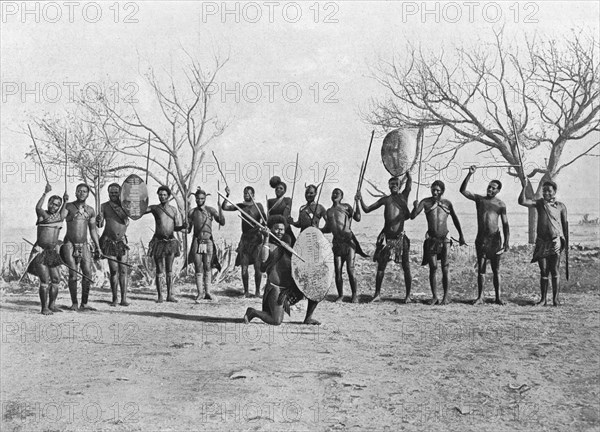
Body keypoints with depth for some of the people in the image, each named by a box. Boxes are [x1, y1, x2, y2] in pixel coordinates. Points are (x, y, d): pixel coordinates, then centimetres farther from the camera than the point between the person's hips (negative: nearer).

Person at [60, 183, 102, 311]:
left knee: (88, 274, -4)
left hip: (84, 245, 4)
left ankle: (84, 304, 4)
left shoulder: (90, 211, 10)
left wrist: (98, 247, 18)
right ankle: (74, 303, 3)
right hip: (70, 244, -4)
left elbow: (93, 230, 19)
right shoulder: (68, 207, -2)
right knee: (73, 275, -8)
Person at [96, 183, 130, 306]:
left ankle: (124, 298, 1)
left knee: (123, 270, -2)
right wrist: (99, 220, -23)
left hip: (122, 241, 2)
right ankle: (114, 298, 4)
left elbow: (126, 222, -6)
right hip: (109, 241, -1)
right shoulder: (104, 206, 2)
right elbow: (99, 225, -1)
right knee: (114, 270, -4)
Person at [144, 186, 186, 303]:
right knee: (160, 270, 0)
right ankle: (160, 296, 6)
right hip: (158, 241, -2)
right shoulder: (154, 208, 1)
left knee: (169, 270, 5)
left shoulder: (174, 210, 7)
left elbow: (177, 227, 5)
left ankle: (170, 295, 9)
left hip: (171, 241, 2)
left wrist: (183, 227, -16)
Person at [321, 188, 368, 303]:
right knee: (337, 270, 1)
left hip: (348, 240, -4)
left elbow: (357, 218, -7)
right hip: (337, 242, 4)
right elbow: (328, 229, 23)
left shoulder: (346, 207, 6)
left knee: (350, 269, -8)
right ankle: (340, 295, 11)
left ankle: (355, 295, -1)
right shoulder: (329, 211, 19)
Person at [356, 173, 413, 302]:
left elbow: (409, 181, -5)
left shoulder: (403, 196, 8)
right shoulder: (385, 199, 11)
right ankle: (377, 294, 10)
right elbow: (367, 209, 12)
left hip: (400, 237, -1)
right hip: (386, 237, 1)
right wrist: (361, 200, -2)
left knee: (406, 267, -1)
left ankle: (408, 295, 8)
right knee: (381, 266, 2)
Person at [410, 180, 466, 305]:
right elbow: (412, 216, -10)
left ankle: (446, 296, 4)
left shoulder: (447, 203, 4)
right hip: (431, 239, 0)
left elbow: (455, 219, 17)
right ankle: (435, 297, 3)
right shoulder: (426, 202, -1)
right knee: (433, 268, -2)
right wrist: (415, 207, -30)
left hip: (444, 239, 0)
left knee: (445, 269, -3)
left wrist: (461, 236, 23)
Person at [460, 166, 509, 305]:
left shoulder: (500, 205, 6)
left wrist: (506, 242, -4)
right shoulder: (479, 199, 7)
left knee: (496, 269, 3)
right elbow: (463, 190, -5)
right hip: (481, 238, 0)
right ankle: (480, 297, 2)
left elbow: (505, 224, 4)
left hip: (495, 238, 0)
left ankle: (498, 297, 7)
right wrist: (469, 174, -15)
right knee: (481, 269, -1)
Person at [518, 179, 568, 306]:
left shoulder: (561, 206, 5)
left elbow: (565, 224, 9)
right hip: (541, 242, 2)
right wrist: (524, 187, -15)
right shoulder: (539, 203, 6)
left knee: (554, 272, -1)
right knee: (543, 272, 5)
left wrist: (566, 242, 8)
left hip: (555, 242, -2)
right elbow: (522, 201, -5)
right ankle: (543, 299, 9)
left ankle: (555, 298, 4)